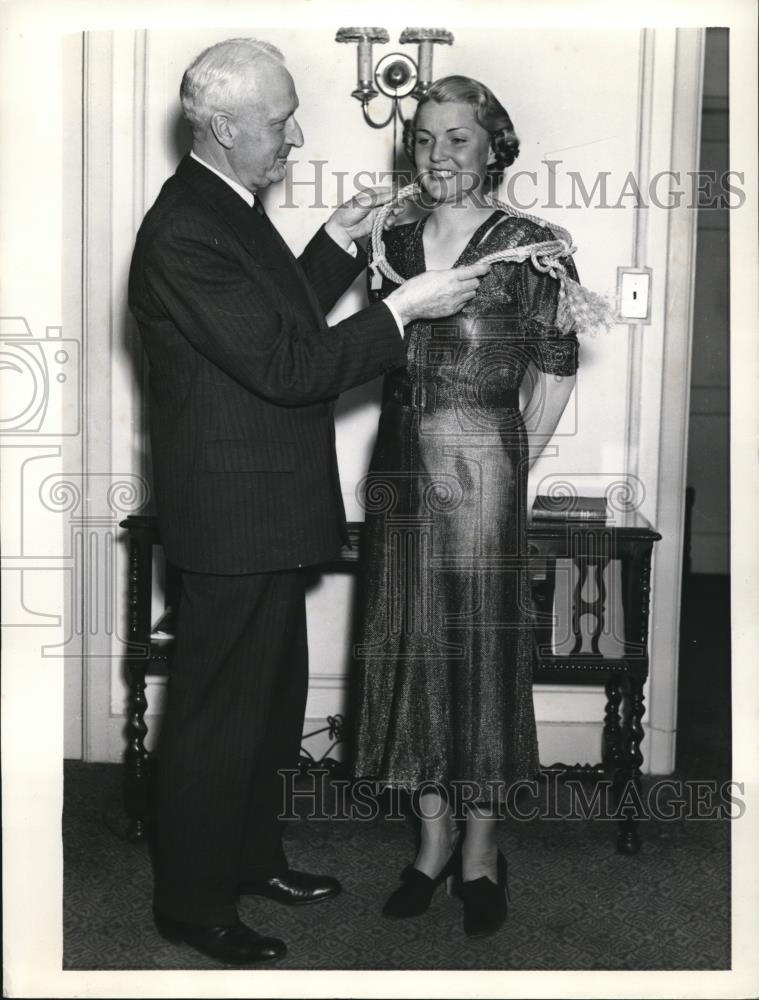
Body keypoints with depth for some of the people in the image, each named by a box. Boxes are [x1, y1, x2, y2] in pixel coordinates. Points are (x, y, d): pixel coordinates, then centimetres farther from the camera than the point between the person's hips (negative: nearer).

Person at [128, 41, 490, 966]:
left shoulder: (230, 213, 10)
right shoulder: (182, 234, -22)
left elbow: (283, 318, 20)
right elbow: (287, 366, -25)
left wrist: (339, 242, 10)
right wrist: (403, 307, -19)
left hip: (266, 510, 10)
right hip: (232, 517, -10)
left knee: (272, 695, 21)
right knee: (218, 710, 4)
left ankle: (251, 854, 39)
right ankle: (192, 901, 22)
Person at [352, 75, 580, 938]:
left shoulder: (527, 246, -5)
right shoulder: (395, 243, 10)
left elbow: (554, 367, -1)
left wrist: (509, 467, 1)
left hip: (481, 464, -5)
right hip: (400, 464, 5)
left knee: (483, 648, 3)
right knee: (407, 646, 8)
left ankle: (480, 850, 18)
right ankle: (433, 838, 23)